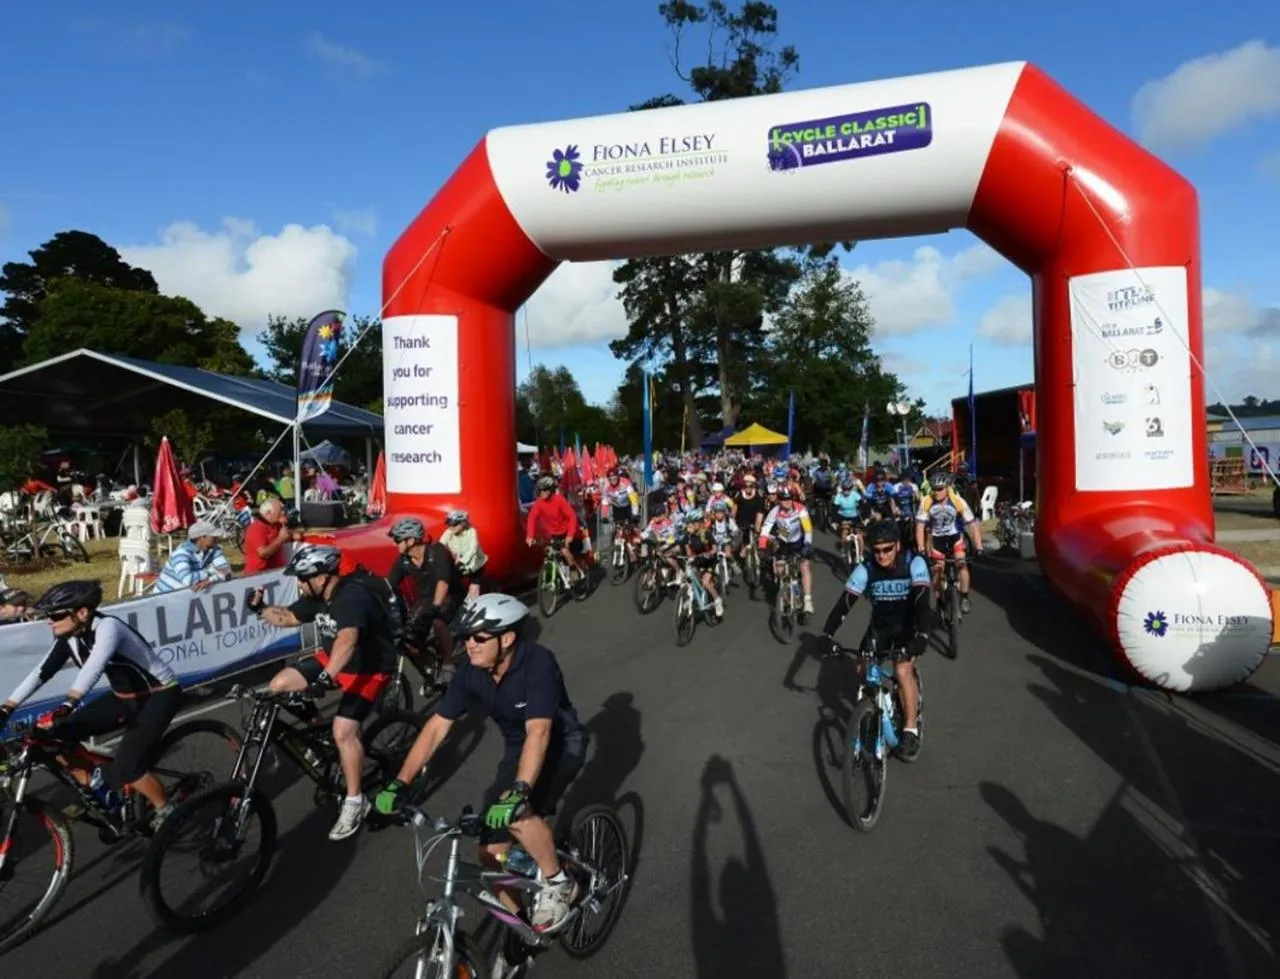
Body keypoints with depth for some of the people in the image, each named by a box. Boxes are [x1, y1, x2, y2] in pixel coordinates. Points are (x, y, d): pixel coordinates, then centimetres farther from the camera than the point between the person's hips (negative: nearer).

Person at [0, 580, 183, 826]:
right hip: (124, 697, 8)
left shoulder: (107, 627, -28)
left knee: (125, 767, -21)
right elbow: (41, 672, -3)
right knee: (59, 734, -5)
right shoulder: (69, 637, -4)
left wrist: (66, 706, -57)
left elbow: (94, 667, -44)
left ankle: (165, 811, 4)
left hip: (159, 695, -8)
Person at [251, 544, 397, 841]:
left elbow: (348, 640, -46)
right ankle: (314, 726, 18)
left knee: (343, 730, -20)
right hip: (333, 660, 8)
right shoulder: (317, 597, -3)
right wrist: (260, 609, -7)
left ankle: (355, 801, -4)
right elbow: (287, 617, 12)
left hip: (369, 668, -8)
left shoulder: (352, 598, -31)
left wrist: (325, 678, -57)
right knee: (279, 685, -5)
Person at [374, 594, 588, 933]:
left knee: (517, 814, -32)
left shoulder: (537, 663, -32)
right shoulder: (470, 671, -15)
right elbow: (436, 727, -12)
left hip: (561, 744, -6)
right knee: (491, 854, 2)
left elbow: (538, 732, -41)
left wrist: (518, 792, -52)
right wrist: (398, 783, -19)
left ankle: (558, 883, -6)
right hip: (518, 750, 6)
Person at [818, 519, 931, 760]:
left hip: (908, 625, -3)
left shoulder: (914, 563, -24)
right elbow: (845, 602, -23)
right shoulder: (865, 568, -19)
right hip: (880, 624, 3)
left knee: (902, 670, -25)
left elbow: (922, 601, -33)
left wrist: (922, 636, -48)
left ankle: (911, 730, -11)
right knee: (863, 671, -13)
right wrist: (827, 633, -35)